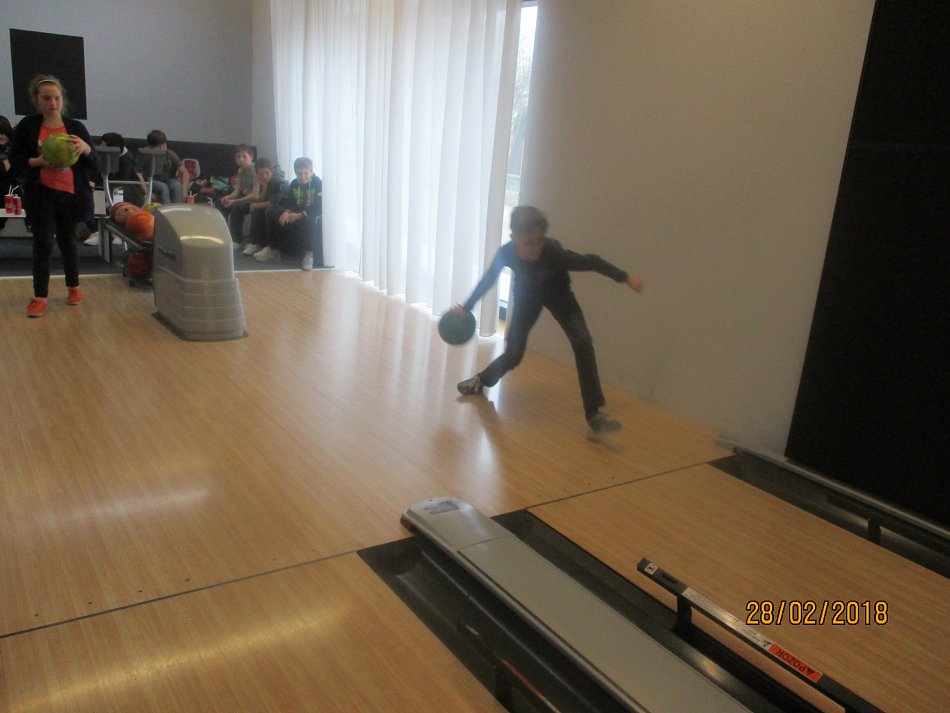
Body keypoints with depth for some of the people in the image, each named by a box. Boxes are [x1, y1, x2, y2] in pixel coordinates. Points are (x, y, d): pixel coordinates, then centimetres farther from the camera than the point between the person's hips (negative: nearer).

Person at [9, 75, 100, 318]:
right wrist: (36, 162, -18)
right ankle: (39, 297, -1)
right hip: (41, 194, -1)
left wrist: (86, 148, -20)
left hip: (71, 194, 1)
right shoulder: (27, 126, 0)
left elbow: (96, 166, 0)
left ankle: (73, 287, 31)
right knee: (43, 242, -6)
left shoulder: (76, 128, 2)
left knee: (67, 240, 14)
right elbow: (14, 161, 2)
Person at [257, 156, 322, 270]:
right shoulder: (294, 183, 5)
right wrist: (287, 211, -23)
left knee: (311, 220, -42)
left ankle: (309, 255, -28)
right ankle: (273, 250, -2)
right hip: (296, 213, 7)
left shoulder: (318, 184, -14)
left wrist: (300, 215, -31)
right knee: (272, 212, -7)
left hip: (312, 215, -6)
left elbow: (319, 209, -23)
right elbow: (288, 202, 2)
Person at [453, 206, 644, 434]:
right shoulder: (506, 253, -29)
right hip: (527, 296, 1)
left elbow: (591, 262, -27)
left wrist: (625, 277, -23)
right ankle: (482, 380, 31)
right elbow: (488, 280, -10)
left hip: (558, 295, -1)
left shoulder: (554, 252, -37)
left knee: (582, 341, -22)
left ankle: (594, 413, -19)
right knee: (513, 354, -4)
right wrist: (466, 308, -1)